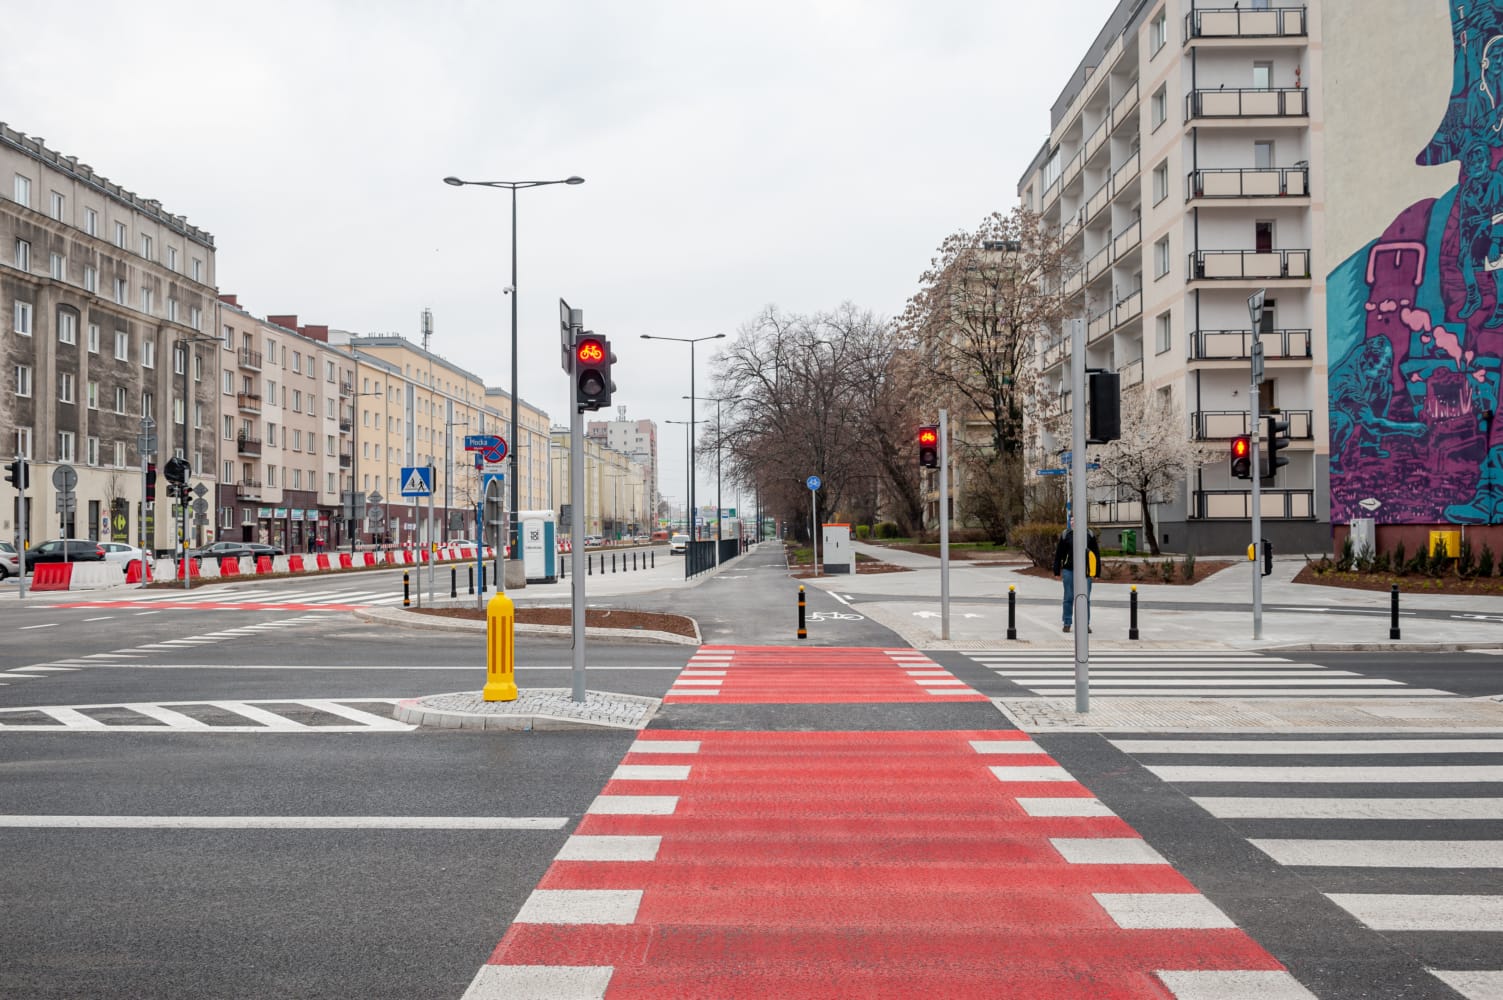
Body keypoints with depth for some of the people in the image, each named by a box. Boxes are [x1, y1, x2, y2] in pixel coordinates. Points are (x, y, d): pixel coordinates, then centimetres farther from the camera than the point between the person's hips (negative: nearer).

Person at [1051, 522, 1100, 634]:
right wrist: (1057, 571, 3)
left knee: (1085, 599, 3)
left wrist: (1097, 572, 4)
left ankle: (1086, 624, 12)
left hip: (1085, 572, 0)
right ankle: (1067, 623, 14)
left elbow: (1096, 553, 7)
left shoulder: (1090, 535, 3)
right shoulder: (1066, 535, 2)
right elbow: (1058, 554, 6)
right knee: (1068, 598, 6)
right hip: (1069, 570, 0)